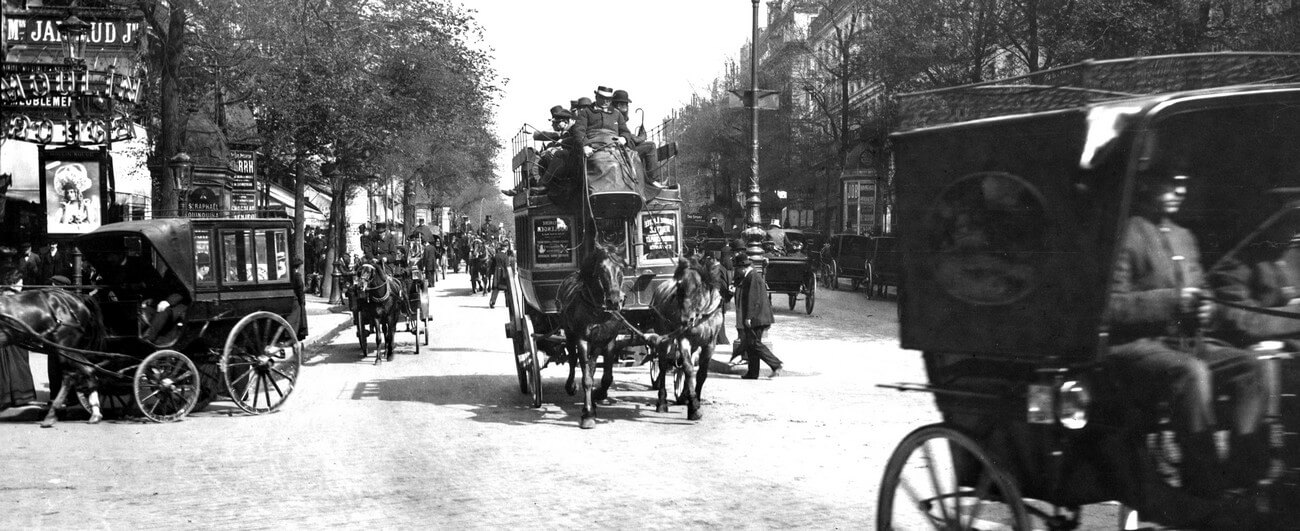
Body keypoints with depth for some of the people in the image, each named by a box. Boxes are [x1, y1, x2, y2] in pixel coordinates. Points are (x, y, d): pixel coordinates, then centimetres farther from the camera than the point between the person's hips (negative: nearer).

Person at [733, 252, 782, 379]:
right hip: (754, 319, 10)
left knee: (754, 343, -9)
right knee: (750, 345, 11)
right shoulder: (748, 277, 16)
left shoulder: (753, 277, -16)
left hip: (755, 318, -10)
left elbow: (754, 299, -21)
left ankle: (776, 364, -6)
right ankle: (752, 372, 15)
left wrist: (748, 317, -22)